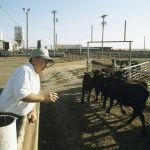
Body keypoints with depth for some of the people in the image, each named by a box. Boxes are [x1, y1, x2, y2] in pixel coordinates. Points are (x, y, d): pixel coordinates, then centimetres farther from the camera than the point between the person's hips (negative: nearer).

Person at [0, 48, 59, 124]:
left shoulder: (36, 75, 10)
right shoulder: (24, 70, -20)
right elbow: (21, 95, -31)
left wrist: (33, 111, -1)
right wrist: (43, 97, -24)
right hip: (7, 115, -9)